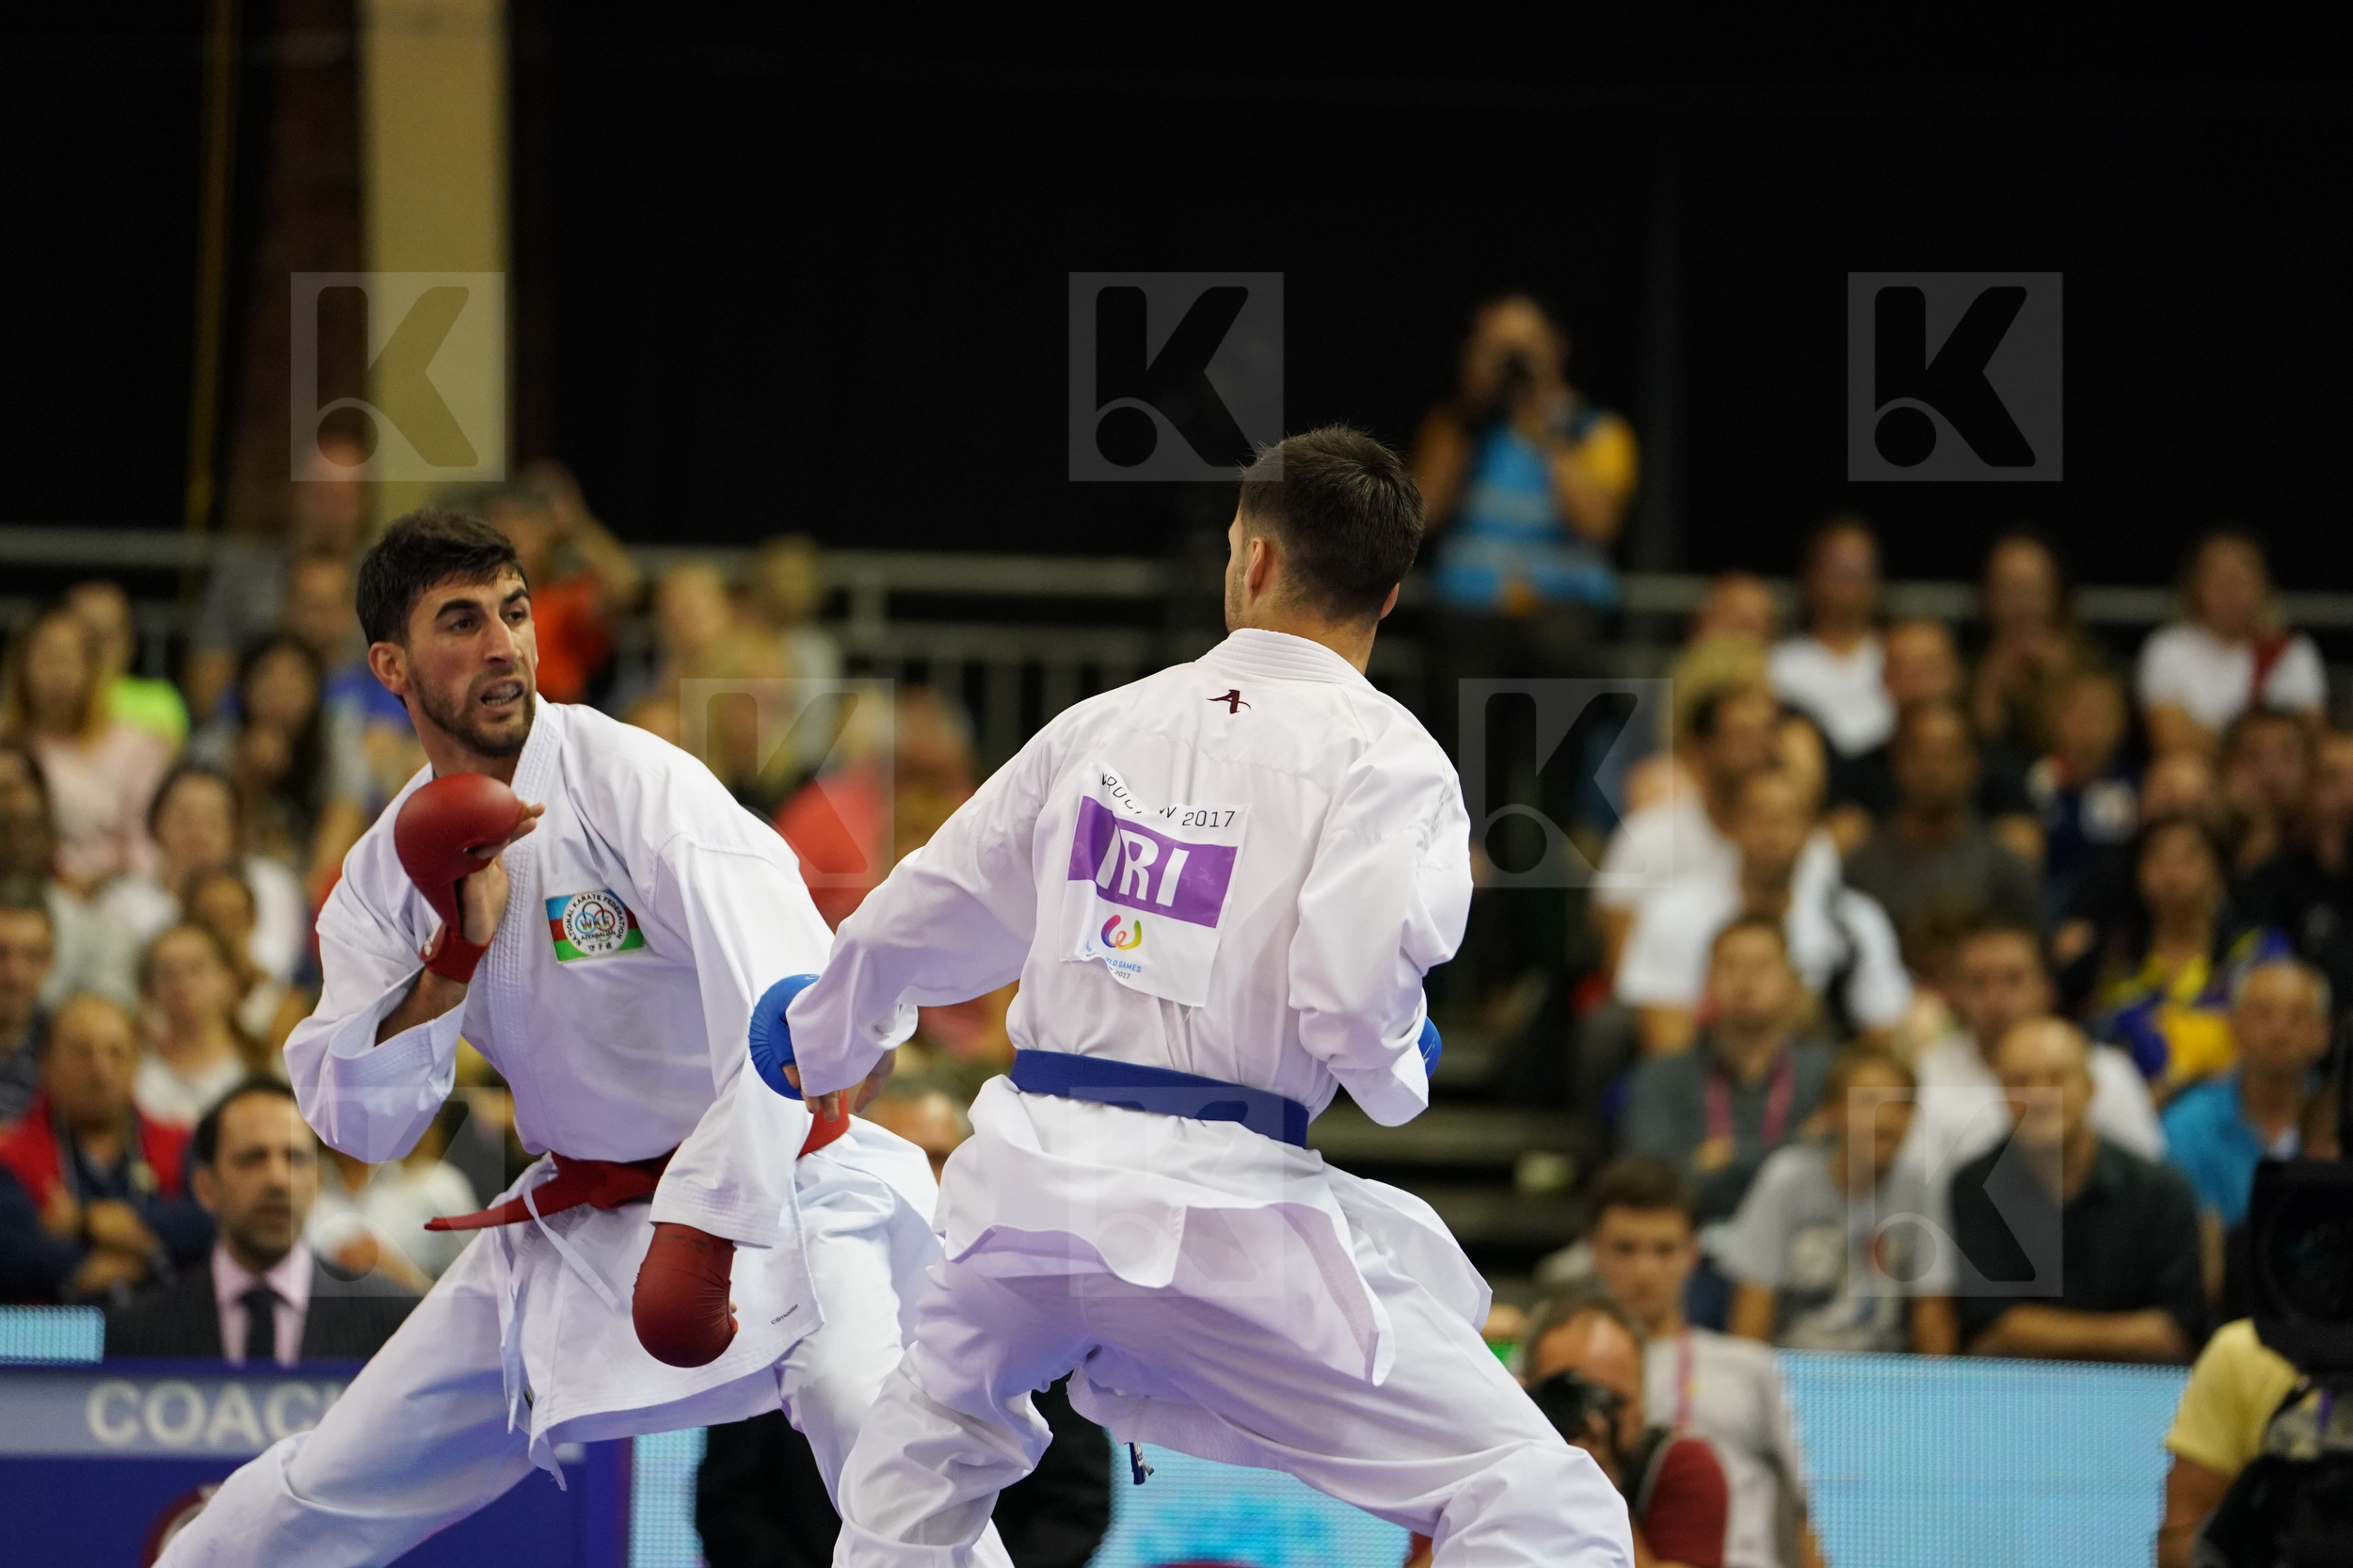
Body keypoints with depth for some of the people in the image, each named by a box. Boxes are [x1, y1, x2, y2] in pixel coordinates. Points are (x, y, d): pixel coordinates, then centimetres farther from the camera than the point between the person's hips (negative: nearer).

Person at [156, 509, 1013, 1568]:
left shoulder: (630, 782, -19)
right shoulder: (390, 869, 2)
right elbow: (360, 1123, -4)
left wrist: (700, 1236, -35)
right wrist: (454, 954, -19)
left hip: (767, 1195, -6)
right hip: (577, 1228, 6)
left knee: (872, 1418, -36)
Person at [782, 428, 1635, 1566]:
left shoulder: (1100, 726, 11)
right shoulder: (1381, 755, -5)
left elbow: (927, 914, 22)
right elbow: (1352, 990, -19)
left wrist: (822, 1037, 41)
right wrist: (1396, 1073, 5)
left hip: (1033, 1173, 5)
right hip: (1219, 1212, -5)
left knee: (935, 1427, 37)